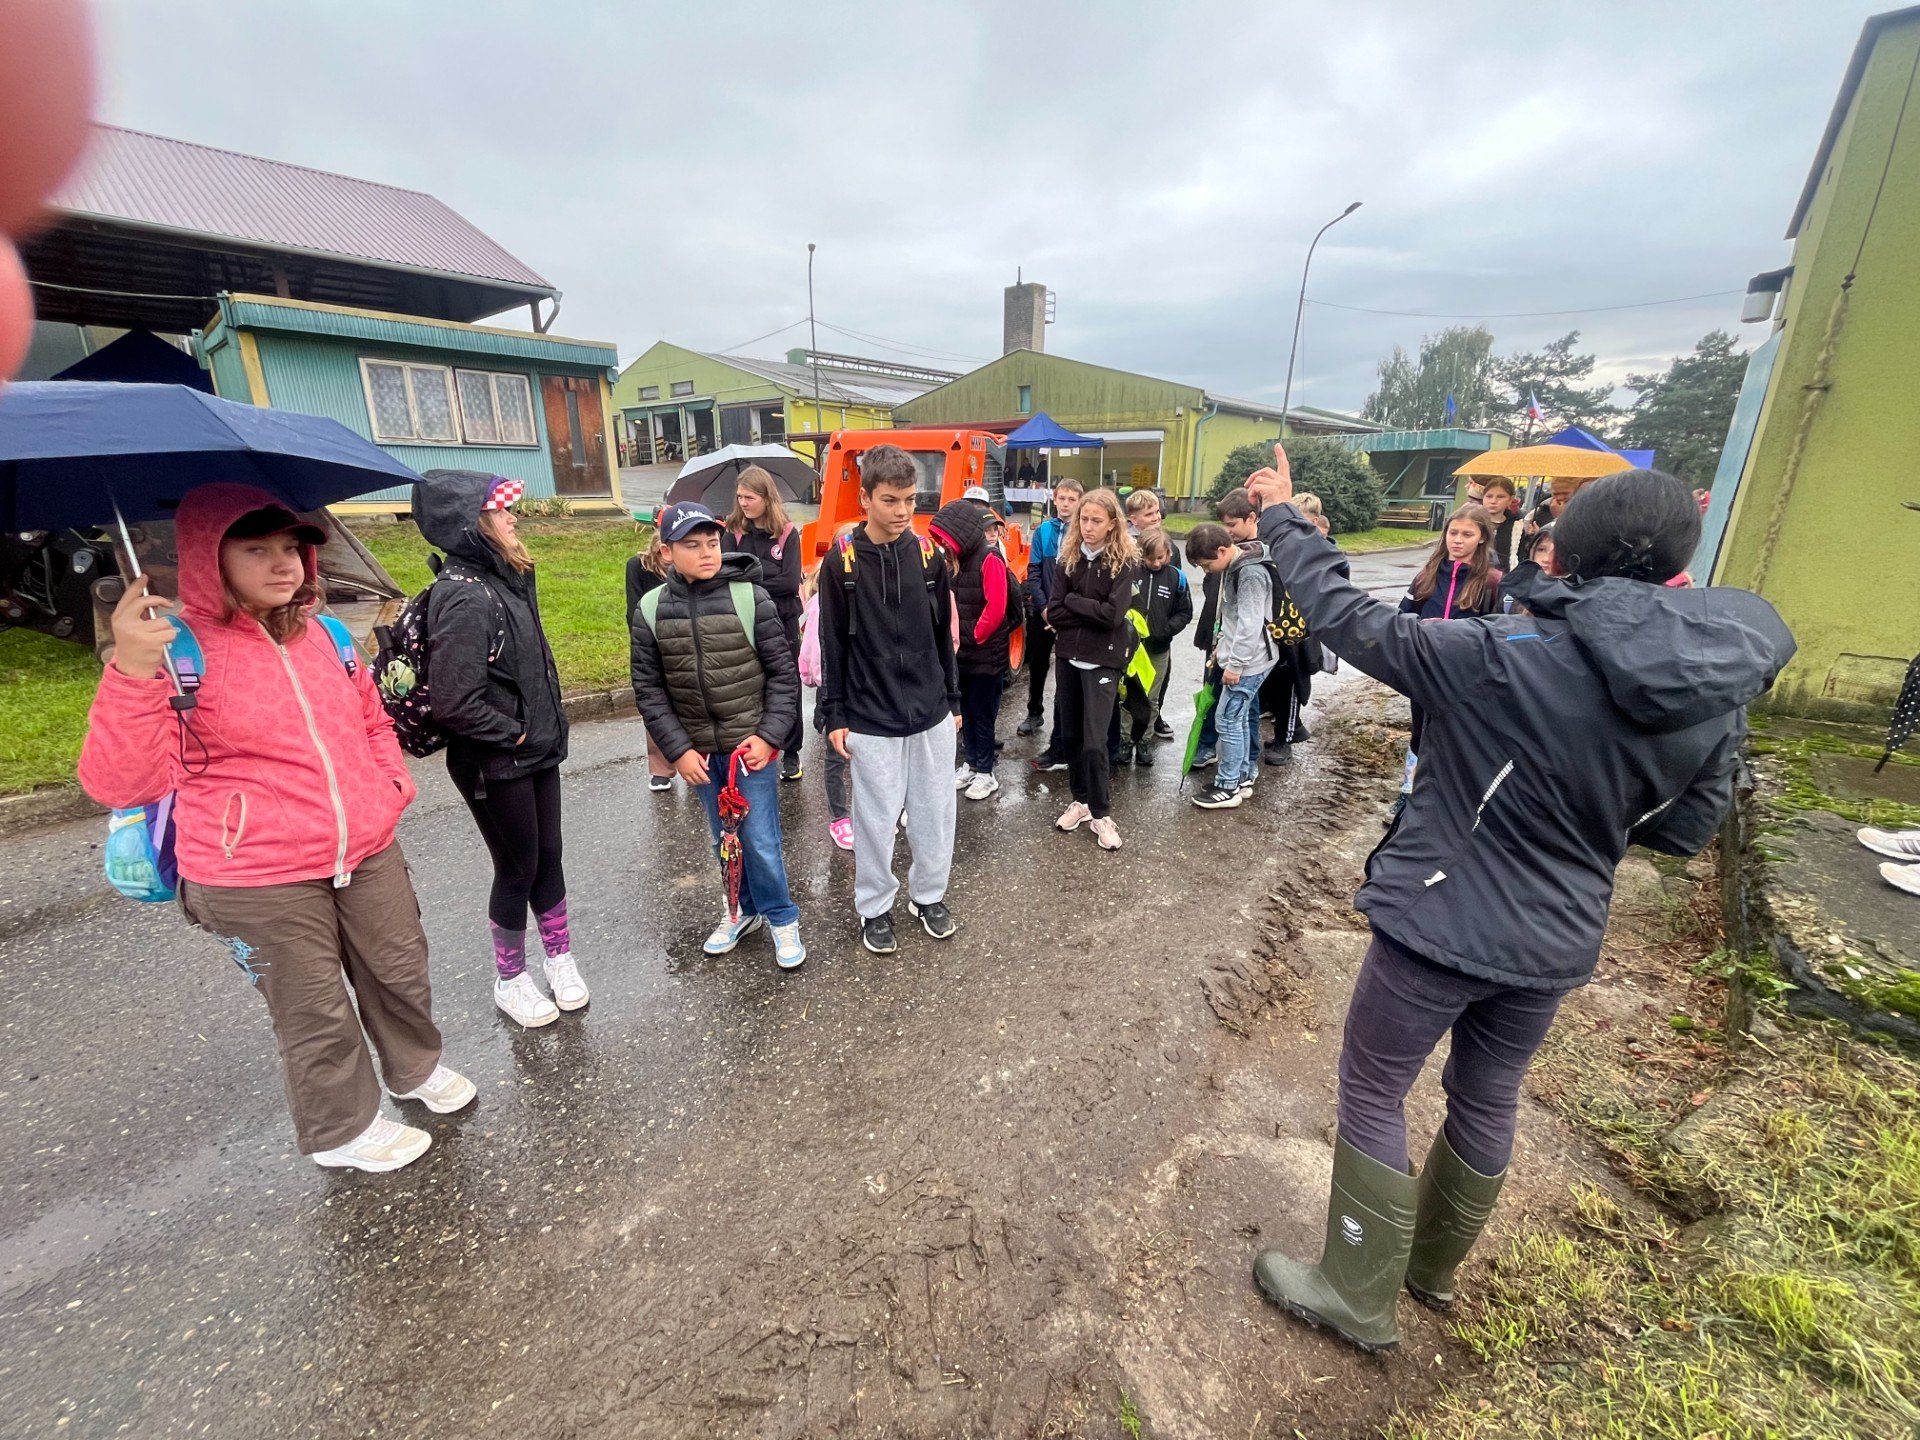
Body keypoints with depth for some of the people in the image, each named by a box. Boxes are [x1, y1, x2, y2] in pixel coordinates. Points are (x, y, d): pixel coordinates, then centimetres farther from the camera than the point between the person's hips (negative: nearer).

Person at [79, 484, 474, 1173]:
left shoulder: (320, 634, 5)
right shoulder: (181, 652, -12)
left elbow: (372, 717, 21)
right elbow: (120, 782, -21)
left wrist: (394, 780, 5)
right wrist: (131, 674, -33)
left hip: (368, 851, 5)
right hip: (258, 882, -5)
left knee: (401, 973, 19)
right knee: (316, 1014, 12)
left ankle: (416, 1067, 46)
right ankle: (344, 1129, 36)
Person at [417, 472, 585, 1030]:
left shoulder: (504, 579, 5)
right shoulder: (464, 596, -22)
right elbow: (455, 703, -28)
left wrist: (548, 726, 9)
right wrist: (513, 734, -14)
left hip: (538, 750, 7)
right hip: (497, 765, -7)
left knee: (547, 857, 17)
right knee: (518, 869, 9)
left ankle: (560, 958, 35)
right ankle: (510, 980, 31)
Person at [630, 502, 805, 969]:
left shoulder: (751, 598, -10)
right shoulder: (651, 611, -2)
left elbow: (784, 673, -6)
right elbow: (648, 688, 2)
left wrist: (770, 735, -12)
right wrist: (678, 749, -4)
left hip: (751, 744, -3)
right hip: (698, 750, 3)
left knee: (760, 840, 0)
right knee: (723, 839, 16)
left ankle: (782, 919, 23)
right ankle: (745, 909, 38)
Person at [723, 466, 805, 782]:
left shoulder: (787, 533, -3)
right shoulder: (735, 533, 2)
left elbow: (791, 582, -13)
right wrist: (769, 583, -19)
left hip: (782, 622, -1)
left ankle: (791, 753, 21)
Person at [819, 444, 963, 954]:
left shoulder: (928, 555, 2)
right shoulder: (841, 561, -7)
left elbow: (944, 634, 8)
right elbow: (832, 645, -3)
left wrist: (953, 700, 11)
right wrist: (834, 716, -3)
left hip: (931, 713, 3)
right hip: (870, 719, -3)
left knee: (936, 812, 13)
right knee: (876, 818, 8)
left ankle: (929, 895, 35)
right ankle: (874, 907, 29)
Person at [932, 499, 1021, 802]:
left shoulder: (990, 560, -15)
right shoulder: (956, 560, 10)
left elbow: (996, 608, -21)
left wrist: (975, 637, -12)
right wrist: (956, 638, 3)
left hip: (986, 654, -7)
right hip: (962, 652, 8)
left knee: (982, 714, 2)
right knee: (965, 712, 15)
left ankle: (985, 773, 15)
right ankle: (970, 764, 29)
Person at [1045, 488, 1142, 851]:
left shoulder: (1125, 561, -8)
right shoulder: (1070, 556, 5)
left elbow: (1113, 614, -19)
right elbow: (1053, 612, -2)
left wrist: (1072, 601, -9)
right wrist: (1091, 614, -12)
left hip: (1102, 661, -5)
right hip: (1068, 656, 5)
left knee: (1094, 741, -6)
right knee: (1070, 735, 12)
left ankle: (1101, 813, 12)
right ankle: (1081, 801, 29)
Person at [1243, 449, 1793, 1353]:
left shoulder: (1505, 656, -23)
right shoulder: (1720, 696, -4)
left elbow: (1350, 622, -19)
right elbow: (1685, 830, 6)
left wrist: (1281, 518, -7)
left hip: (1443, 923, -6)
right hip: (1558, 939, 7)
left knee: (1372, 1093, 13)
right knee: (1487, 1098, 25)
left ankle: (1358, 1299, 30)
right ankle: (1432, 1266, 50)